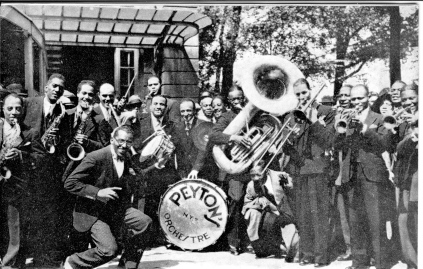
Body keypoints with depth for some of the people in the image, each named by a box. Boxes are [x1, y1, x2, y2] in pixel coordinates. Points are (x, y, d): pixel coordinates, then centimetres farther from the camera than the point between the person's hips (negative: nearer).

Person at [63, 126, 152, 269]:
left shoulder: (127, 160, 3)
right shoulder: (96, 158, -20)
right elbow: (69, 183, -20)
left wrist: (131, 177, -8)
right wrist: (97, 192, -29)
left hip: (115, 209, 7)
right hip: (92, 212, -7)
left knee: (144, 221, -15)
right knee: (109, 249, -20)